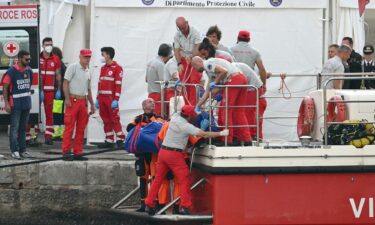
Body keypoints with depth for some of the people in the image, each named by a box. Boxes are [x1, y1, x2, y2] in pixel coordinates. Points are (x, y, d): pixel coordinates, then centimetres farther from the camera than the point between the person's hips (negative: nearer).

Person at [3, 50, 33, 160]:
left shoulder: (29, 71, 6)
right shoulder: (11, 72, -12)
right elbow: (5, 88, -10)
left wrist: (28, 99, 14)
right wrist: (6, 103, -15)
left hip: (26, 104, 6)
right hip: (15, 104, -6)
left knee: (23, 128, 11)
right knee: (14, 128, -5)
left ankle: (22, 150, 16)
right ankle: (14, 151, -3)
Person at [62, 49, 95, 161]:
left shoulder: (88, 72, 18)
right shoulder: (73, 67, -3)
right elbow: (65, 83, -8)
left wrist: (92, 104, 20)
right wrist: (67, 99, -16)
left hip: (83, 101, 7)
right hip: (73, 100, -7)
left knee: (81, 129, 7)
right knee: (69, 127, -8)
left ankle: (78, 152, 11)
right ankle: (66, 151, -8)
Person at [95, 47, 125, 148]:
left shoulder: (117, 68, -6)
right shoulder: (103, 68, 17)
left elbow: (118, 85, -11)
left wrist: (116, 100, -17)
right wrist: (97, 98, 15)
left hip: (111, 98, -7)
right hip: (102, 98, 7)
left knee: (114, 118, -7)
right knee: (106, 120, 7)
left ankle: (120, 140, -4)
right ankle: (109, 141, 10)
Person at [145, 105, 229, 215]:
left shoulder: (175, 117, 5)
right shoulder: (186, 126, -14)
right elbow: (204, 134, -16)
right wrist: (221, 133, -8)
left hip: (163, 151, 7)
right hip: (174, 154, -7)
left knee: (158, 179, 13)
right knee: (185, 180, 0)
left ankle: (149, 204, 13)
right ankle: (184, 206, -5)